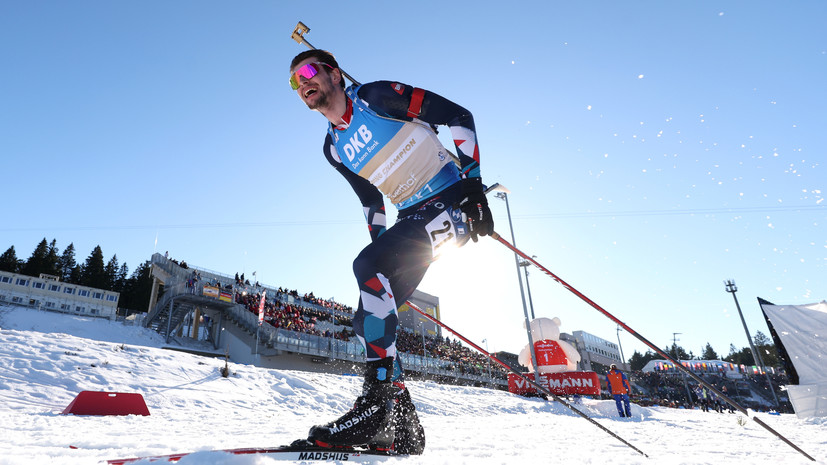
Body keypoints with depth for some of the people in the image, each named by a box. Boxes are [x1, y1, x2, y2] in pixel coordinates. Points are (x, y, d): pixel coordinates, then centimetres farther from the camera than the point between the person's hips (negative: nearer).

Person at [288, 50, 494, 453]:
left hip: (455, 200, -7)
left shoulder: (377, 96, -5)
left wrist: (473, 182, -14)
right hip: (414, 217, 7)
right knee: (369, 318, -3)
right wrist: (381, 254, 11)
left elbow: (458, 116, -6)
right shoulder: (333, 148, 14)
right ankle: (400, 426, 6)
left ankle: (381, 394, -20)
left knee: (365, 266, -28)